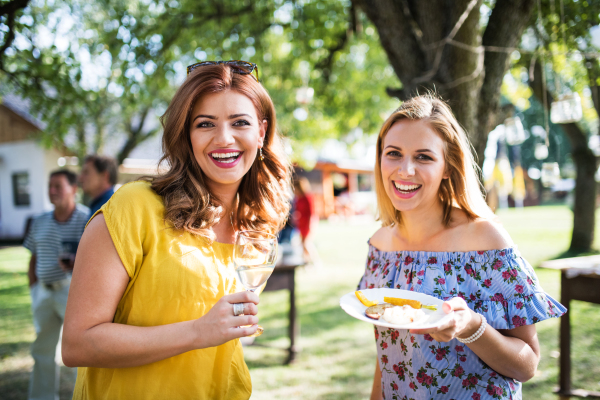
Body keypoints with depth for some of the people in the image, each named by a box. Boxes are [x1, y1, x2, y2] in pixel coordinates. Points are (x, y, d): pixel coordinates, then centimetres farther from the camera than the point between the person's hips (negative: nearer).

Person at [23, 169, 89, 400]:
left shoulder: (86, 219, -7)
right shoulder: (39, 223, 11)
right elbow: (34, 259, 17)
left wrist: (77, 264, -27)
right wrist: (33, 288, 9)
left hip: (73, 289, -6)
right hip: (44, 292, 6)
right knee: (42, 349, 15)